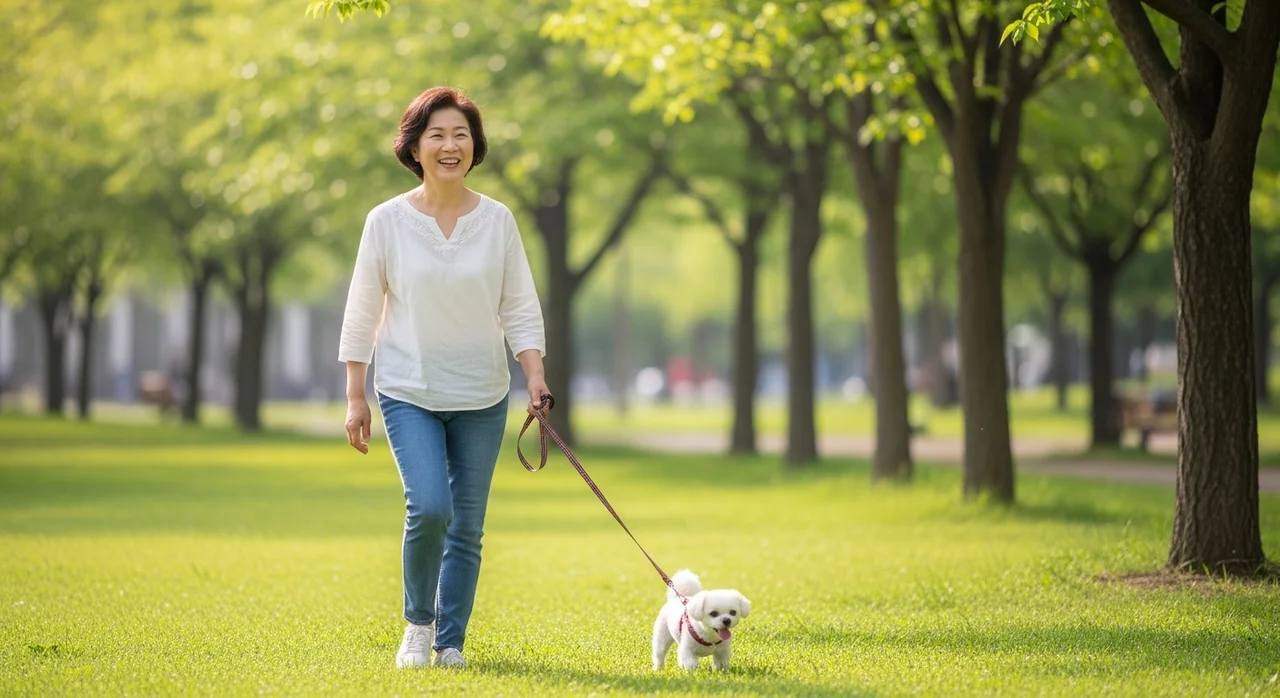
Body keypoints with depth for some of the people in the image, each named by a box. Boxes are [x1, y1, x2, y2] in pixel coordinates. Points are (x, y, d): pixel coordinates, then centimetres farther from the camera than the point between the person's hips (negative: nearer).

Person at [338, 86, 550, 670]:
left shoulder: (497, 221, 0)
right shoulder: (387, 221, -4)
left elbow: (521, 311, 3)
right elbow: (361, 316, 0)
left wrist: (536, 377, -10)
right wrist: (355, 398, -1)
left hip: (482, 399, 2)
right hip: (409, 393, -2)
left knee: (467, 527, 5)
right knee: (429, 507, -19)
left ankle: (449, 641, 19)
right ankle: (417, 622, 5)